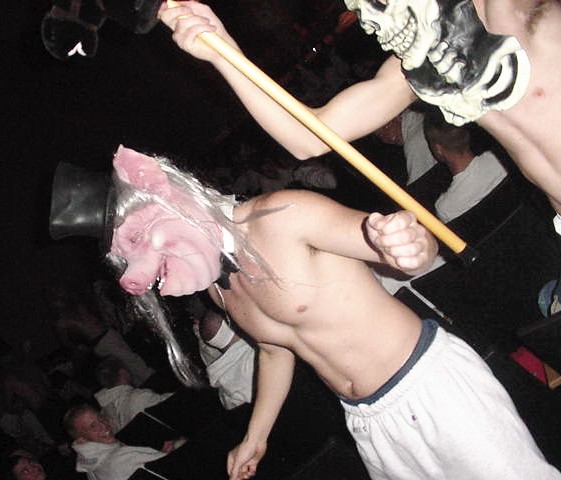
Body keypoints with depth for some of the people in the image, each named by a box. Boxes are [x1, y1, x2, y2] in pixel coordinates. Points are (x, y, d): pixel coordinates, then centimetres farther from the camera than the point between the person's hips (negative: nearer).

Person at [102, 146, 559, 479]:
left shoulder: (278, 217, -20)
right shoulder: (214, 285, 4)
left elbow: (421, 250, -20)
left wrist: (413, 246, -43)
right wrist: (256, 436, 25)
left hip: (429, 384, -7)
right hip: (368, 422, 7)